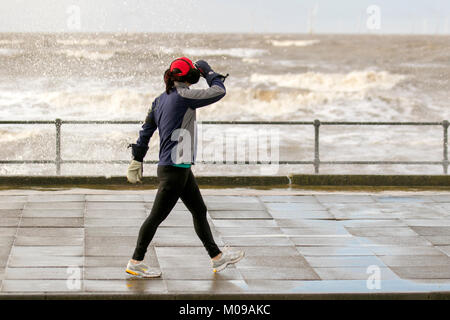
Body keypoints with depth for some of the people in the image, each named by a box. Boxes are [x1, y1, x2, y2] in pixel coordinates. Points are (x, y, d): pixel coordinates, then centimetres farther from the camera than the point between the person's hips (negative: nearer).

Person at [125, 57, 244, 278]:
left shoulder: (161, 100, 10)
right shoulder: (183, 96, -16)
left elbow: (146, 130, 14)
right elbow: (219, 92, -13)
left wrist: (138, 159, 20)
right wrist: (208, 72, 4)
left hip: (180, 168, 10)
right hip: (174, 170, -10)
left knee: (199, 211, 16)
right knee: (157, 216, -2)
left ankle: (217, 257, 25)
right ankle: (135, 263, 6)